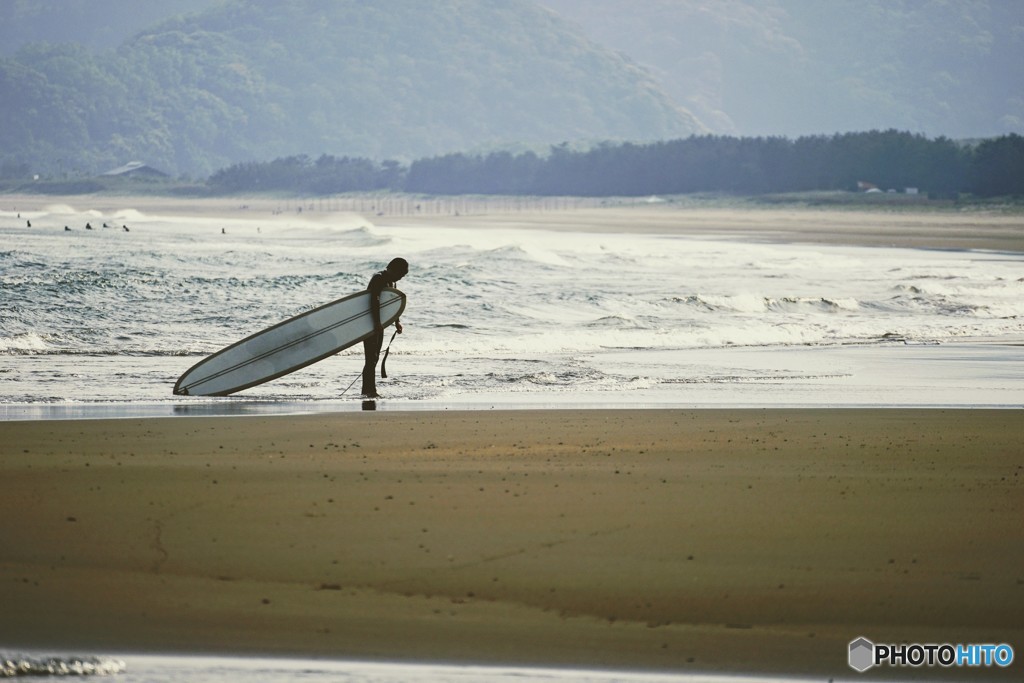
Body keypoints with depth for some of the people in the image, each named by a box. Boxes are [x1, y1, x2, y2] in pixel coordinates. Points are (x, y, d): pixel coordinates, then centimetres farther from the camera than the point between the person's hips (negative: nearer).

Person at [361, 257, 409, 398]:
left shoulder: (390, 282, 13)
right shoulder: (379, 278, -17)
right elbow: (374, 301, -27)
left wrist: (397, 322, 9)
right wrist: (377, 322, -33)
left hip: (378, 324, 10)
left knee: (374, 358, 11)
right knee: (371, 357, -12)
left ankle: (368, 389, 16)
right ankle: (370, 390, -12)